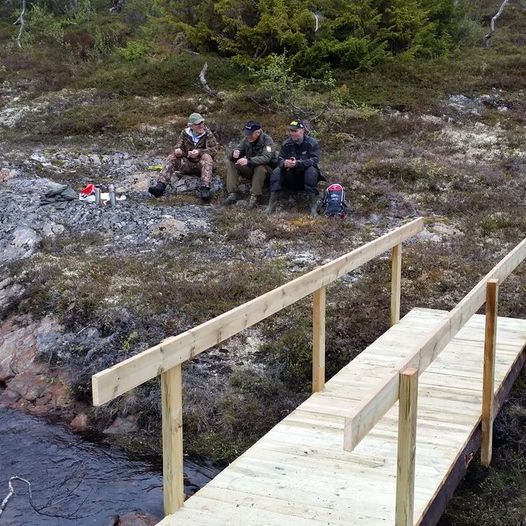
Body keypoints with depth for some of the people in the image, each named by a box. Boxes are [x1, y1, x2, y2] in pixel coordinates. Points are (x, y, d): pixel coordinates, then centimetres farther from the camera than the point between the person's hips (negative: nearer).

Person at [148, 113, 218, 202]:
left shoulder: (208, 134, -4)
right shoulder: (185, 133, 4)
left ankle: (205, 189, -49)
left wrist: (199, 152, -30)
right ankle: (160, 186, -32)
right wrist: (177, 151, -23)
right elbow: (177, 148, 4)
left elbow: (214, 150, -14)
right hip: (187, 164, 3)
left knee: (206, 157, -34)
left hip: (201, 164, -3)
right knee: (171, 158, -17)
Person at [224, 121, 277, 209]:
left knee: (260, 167, -39)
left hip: (266, 169, -6)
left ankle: (255, 197, -30)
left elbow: (266, 158, -34)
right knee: (230, 162, -11)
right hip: (250, 169, 6)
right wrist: (234, 154, -30)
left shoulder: (267, 140, -18)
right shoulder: (246, 140, -2)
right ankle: (232, 194, -19)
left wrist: (248, 161, -47)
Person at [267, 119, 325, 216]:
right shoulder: (286, 144, 1)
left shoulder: (312, 143, -10)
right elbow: (280, 159, -4)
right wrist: (284, 163, -32)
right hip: (291, 177, 3)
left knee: (311, 170, -35)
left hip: (305, 176, -3)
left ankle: (313, 204, -33)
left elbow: (314, 160, -22)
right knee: (276, 172, -21)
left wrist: (298, 163, -39)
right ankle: (272, 203, -26)